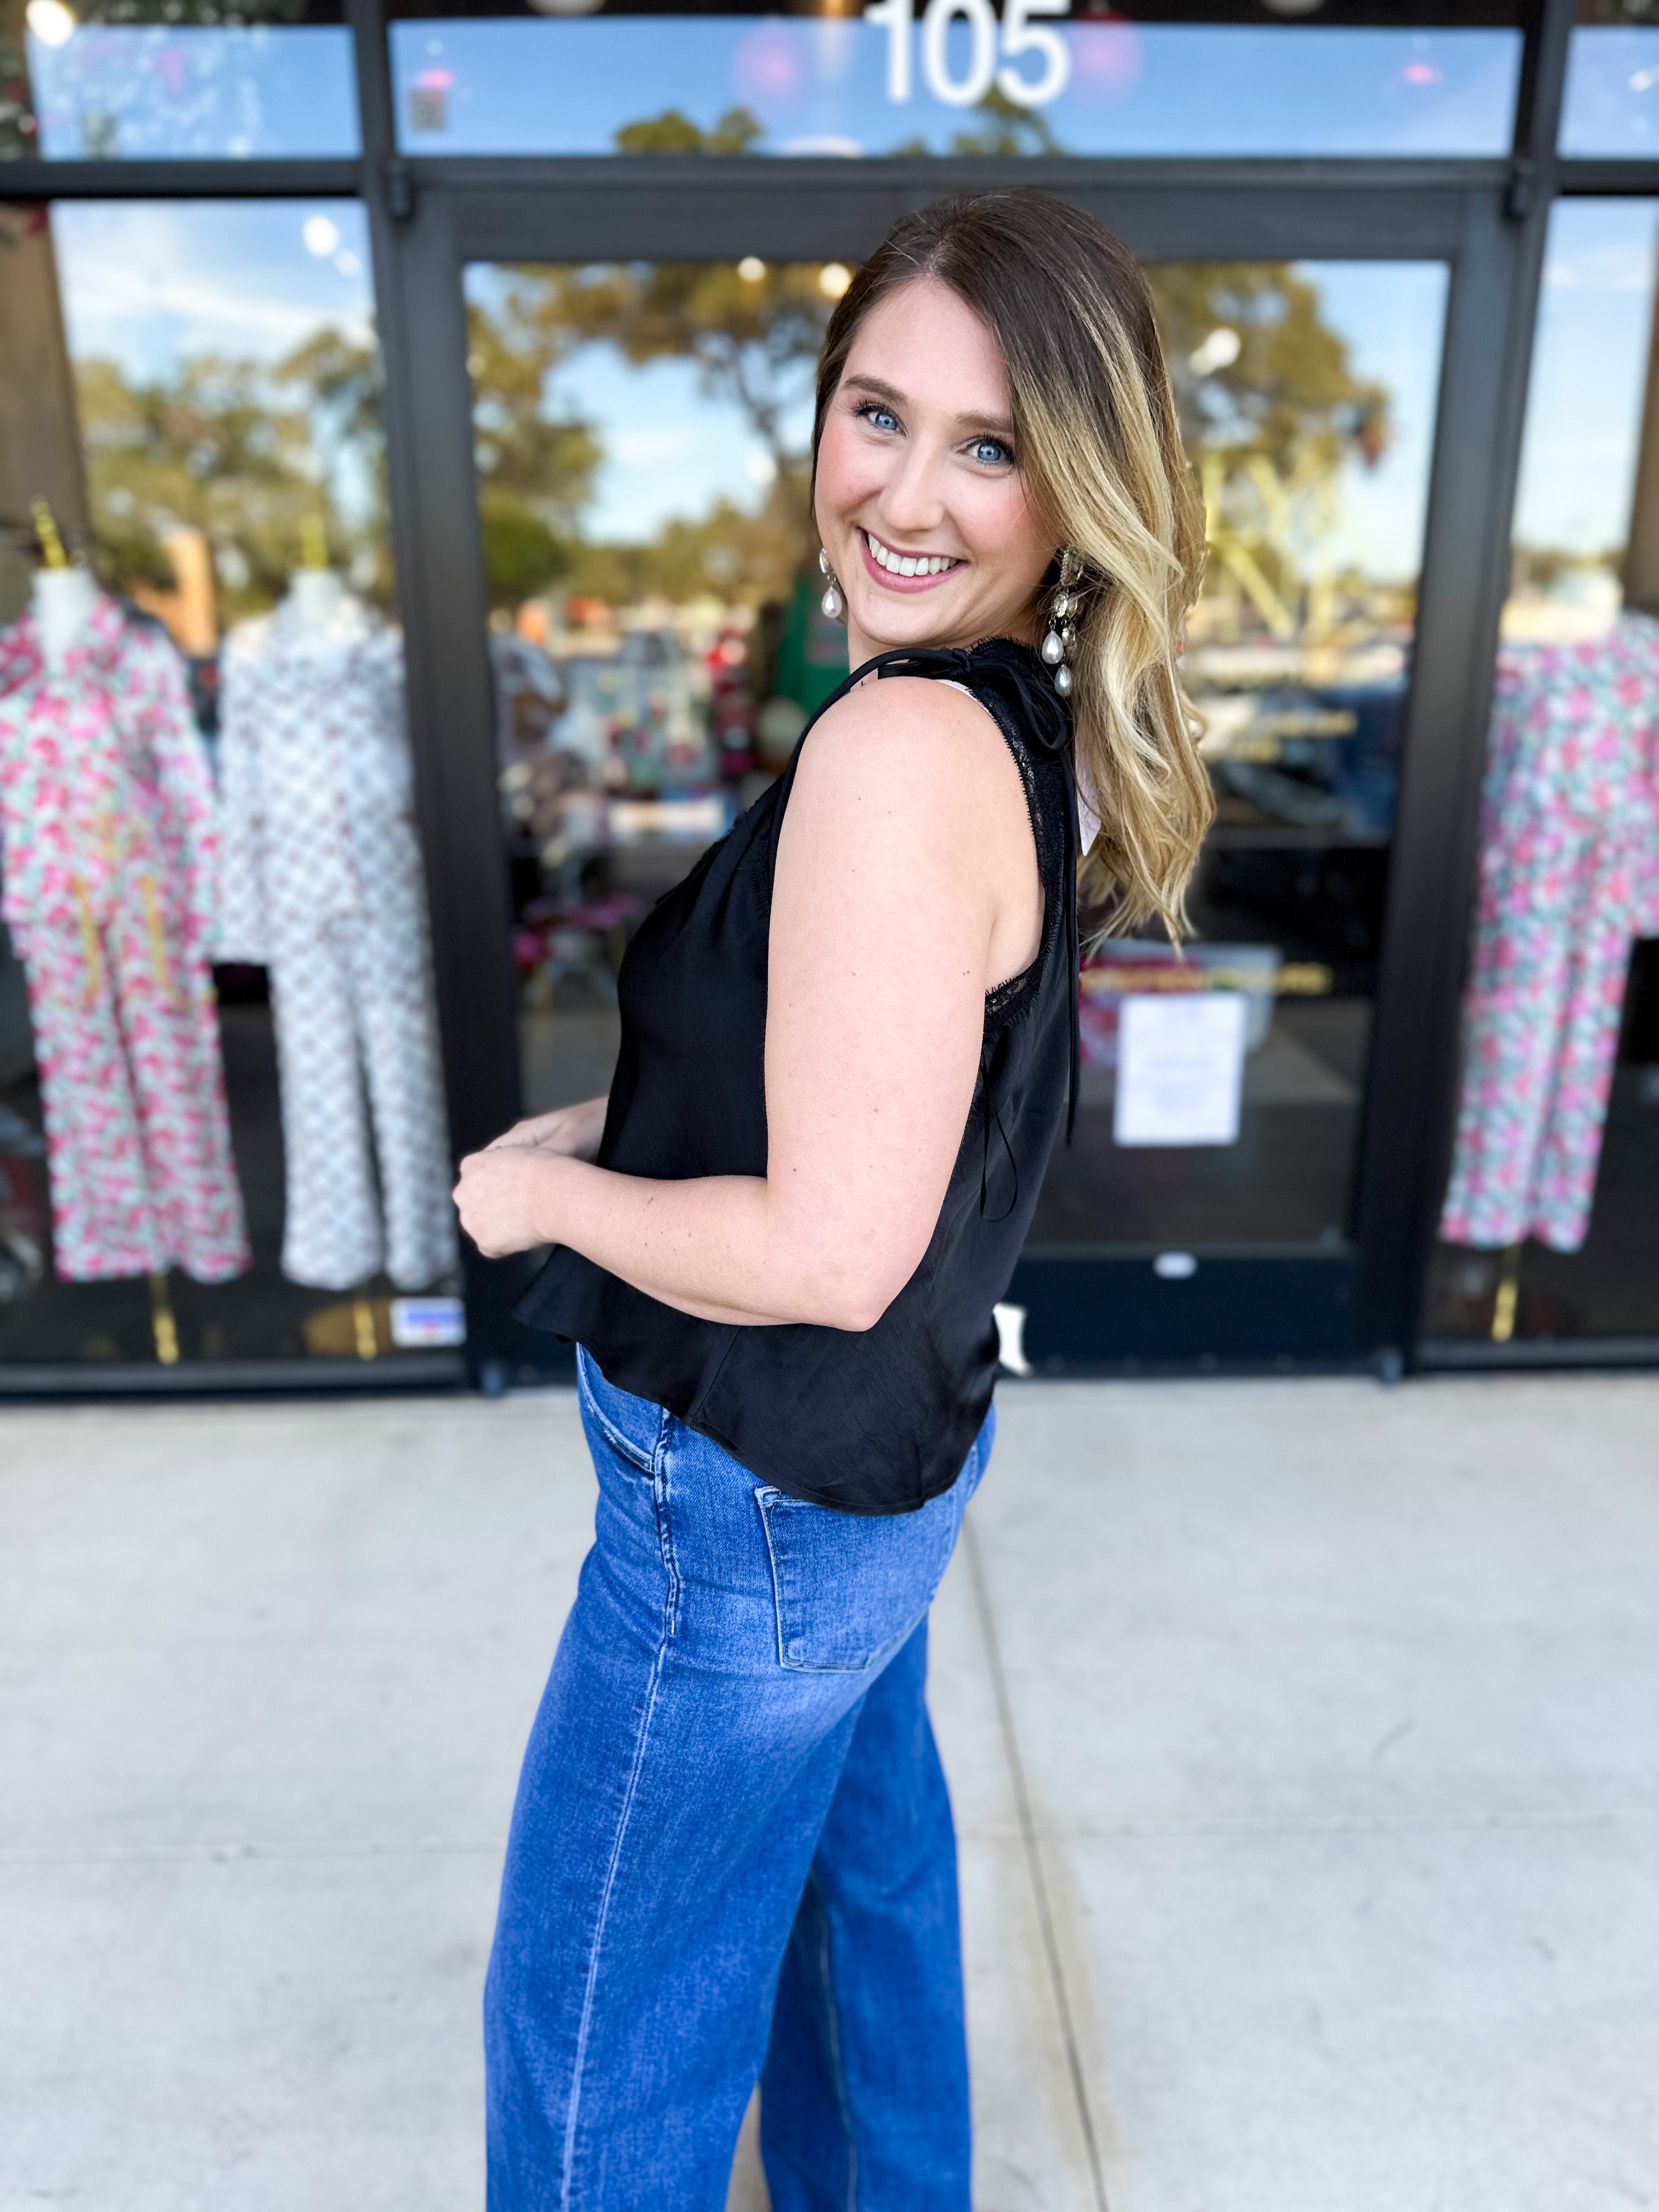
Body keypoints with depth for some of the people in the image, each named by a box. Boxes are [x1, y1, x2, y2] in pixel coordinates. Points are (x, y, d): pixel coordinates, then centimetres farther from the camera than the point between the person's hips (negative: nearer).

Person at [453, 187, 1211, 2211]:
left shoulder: (904, 745, -28)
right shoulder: (1035, 733, 2)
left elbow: (829, 1248, -30)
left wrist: (544, 1195, -13)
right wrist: (608, 1121, 3)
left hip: (753, 1509, -9)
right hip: (888, 1456, 9)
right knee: (857, 1872, 31)